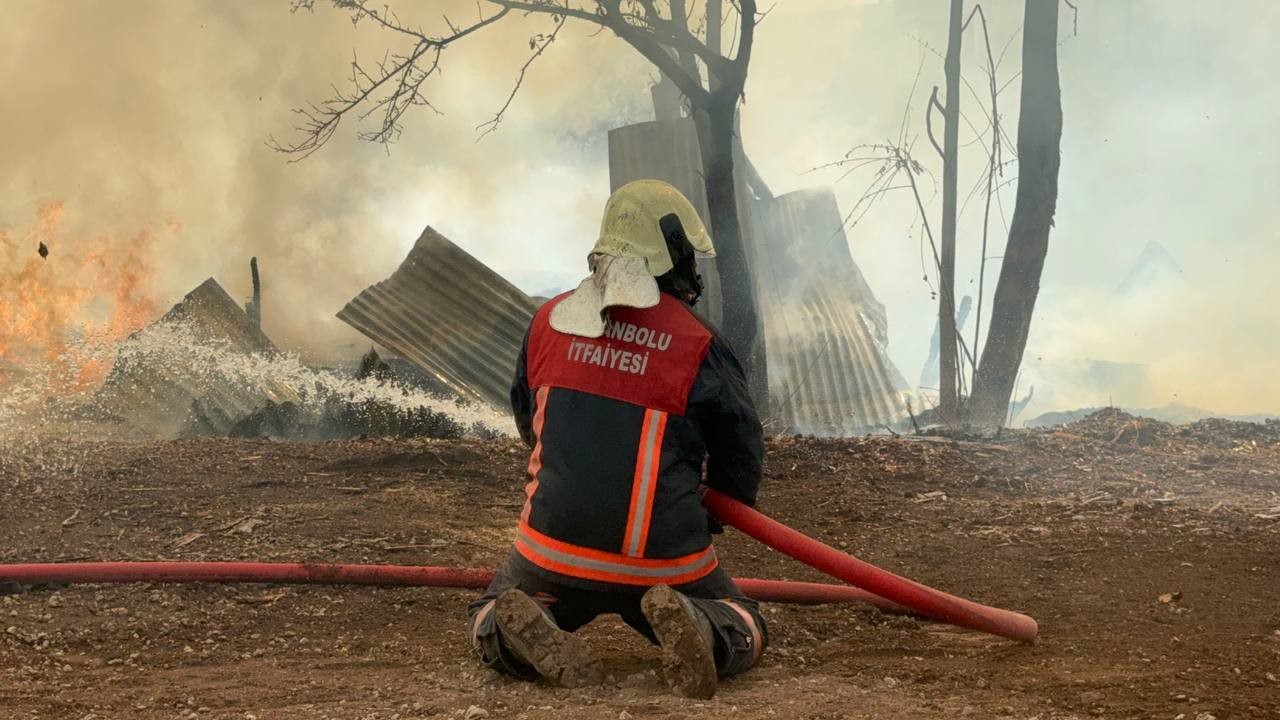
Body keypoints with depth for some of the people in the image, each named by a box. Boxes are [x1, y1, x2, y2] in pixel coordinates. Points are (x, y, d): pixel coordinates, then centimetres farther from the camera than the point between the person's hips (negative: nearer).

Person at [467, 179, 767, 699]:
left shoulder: (549, 321, 2)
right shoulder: (697, 345, -8)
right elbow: (740, 451, 2)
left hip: (555, 545, 2)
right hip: (662, 556, -2)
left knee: (491, 624, 26)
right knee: (744, 633, 21)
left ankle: (530, 638, -10)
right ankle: (693, 628, -14)